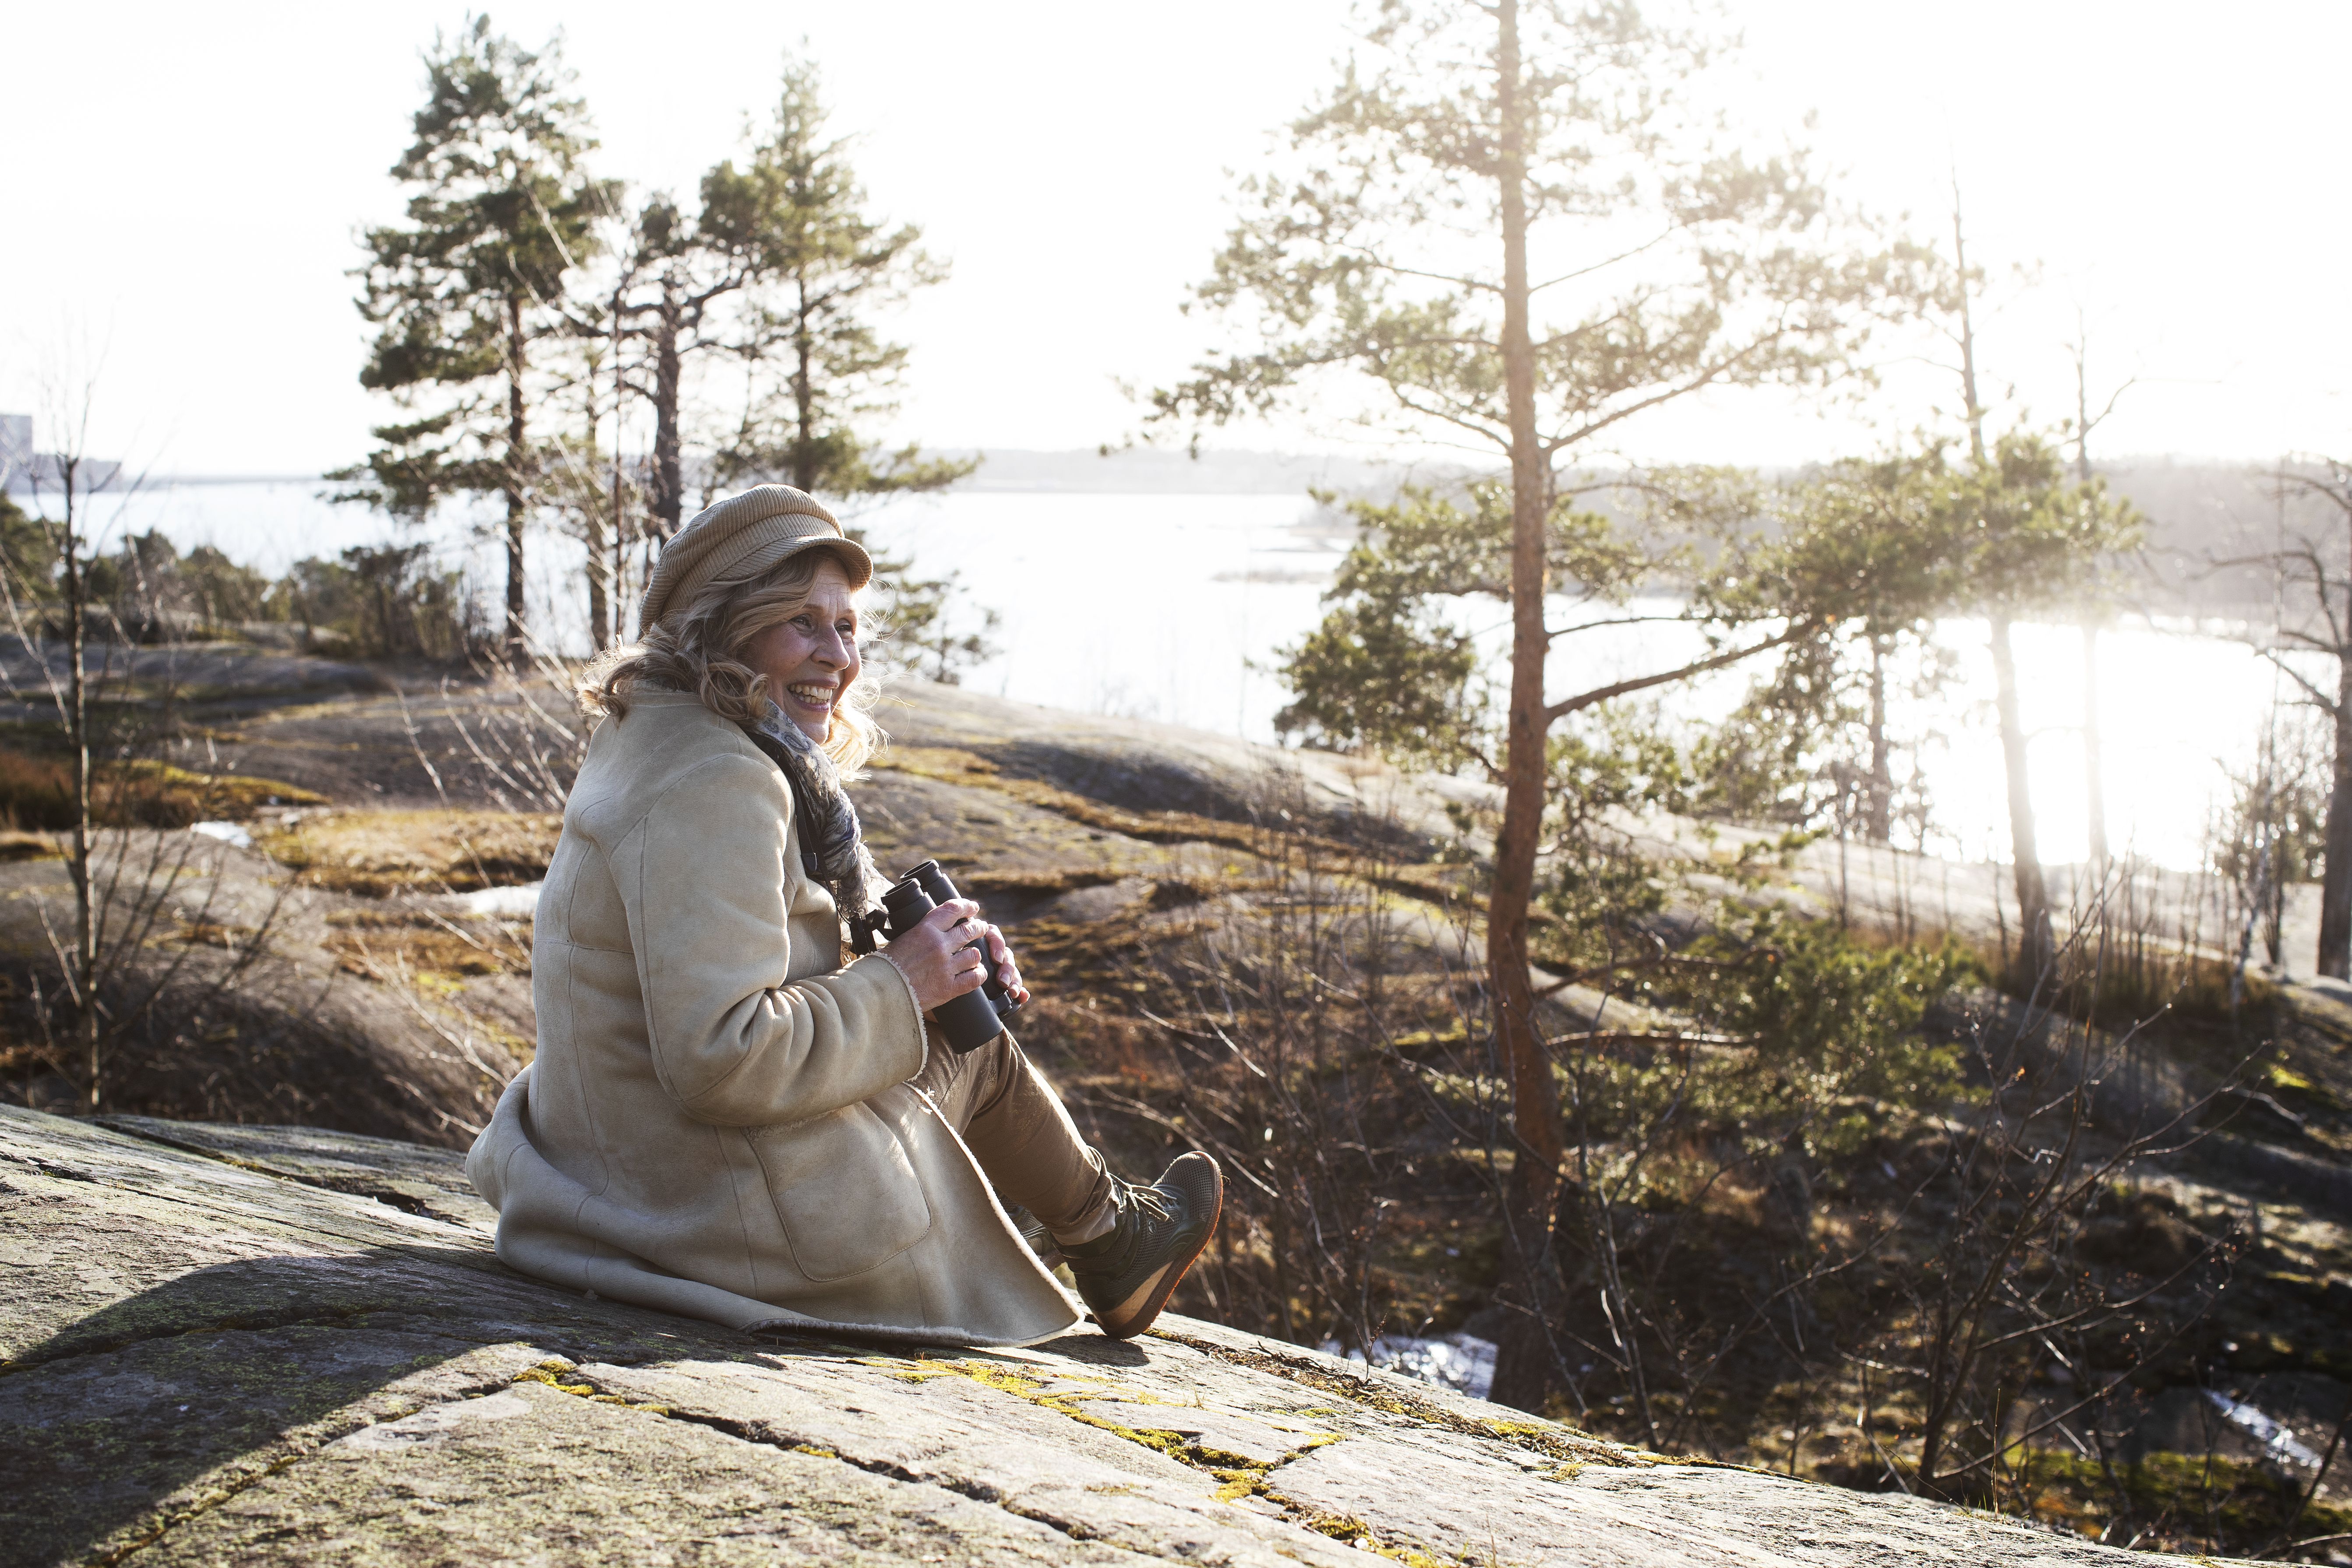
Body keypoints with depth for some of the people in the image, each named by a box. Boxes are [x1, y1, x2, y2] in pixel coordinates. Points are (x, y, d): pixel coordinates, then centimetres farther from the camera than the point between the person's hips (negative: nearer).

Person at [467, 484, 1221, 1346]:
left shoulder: (650, 738, 8)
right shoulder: (712, 782, -26)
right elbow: (719, 1057, -33)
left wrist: (937, 944, 1)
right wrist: (902, 985, -19)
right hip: (728, 1221, -10)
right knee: (978, 1052, 11)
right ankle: (1112, 1242, 38)